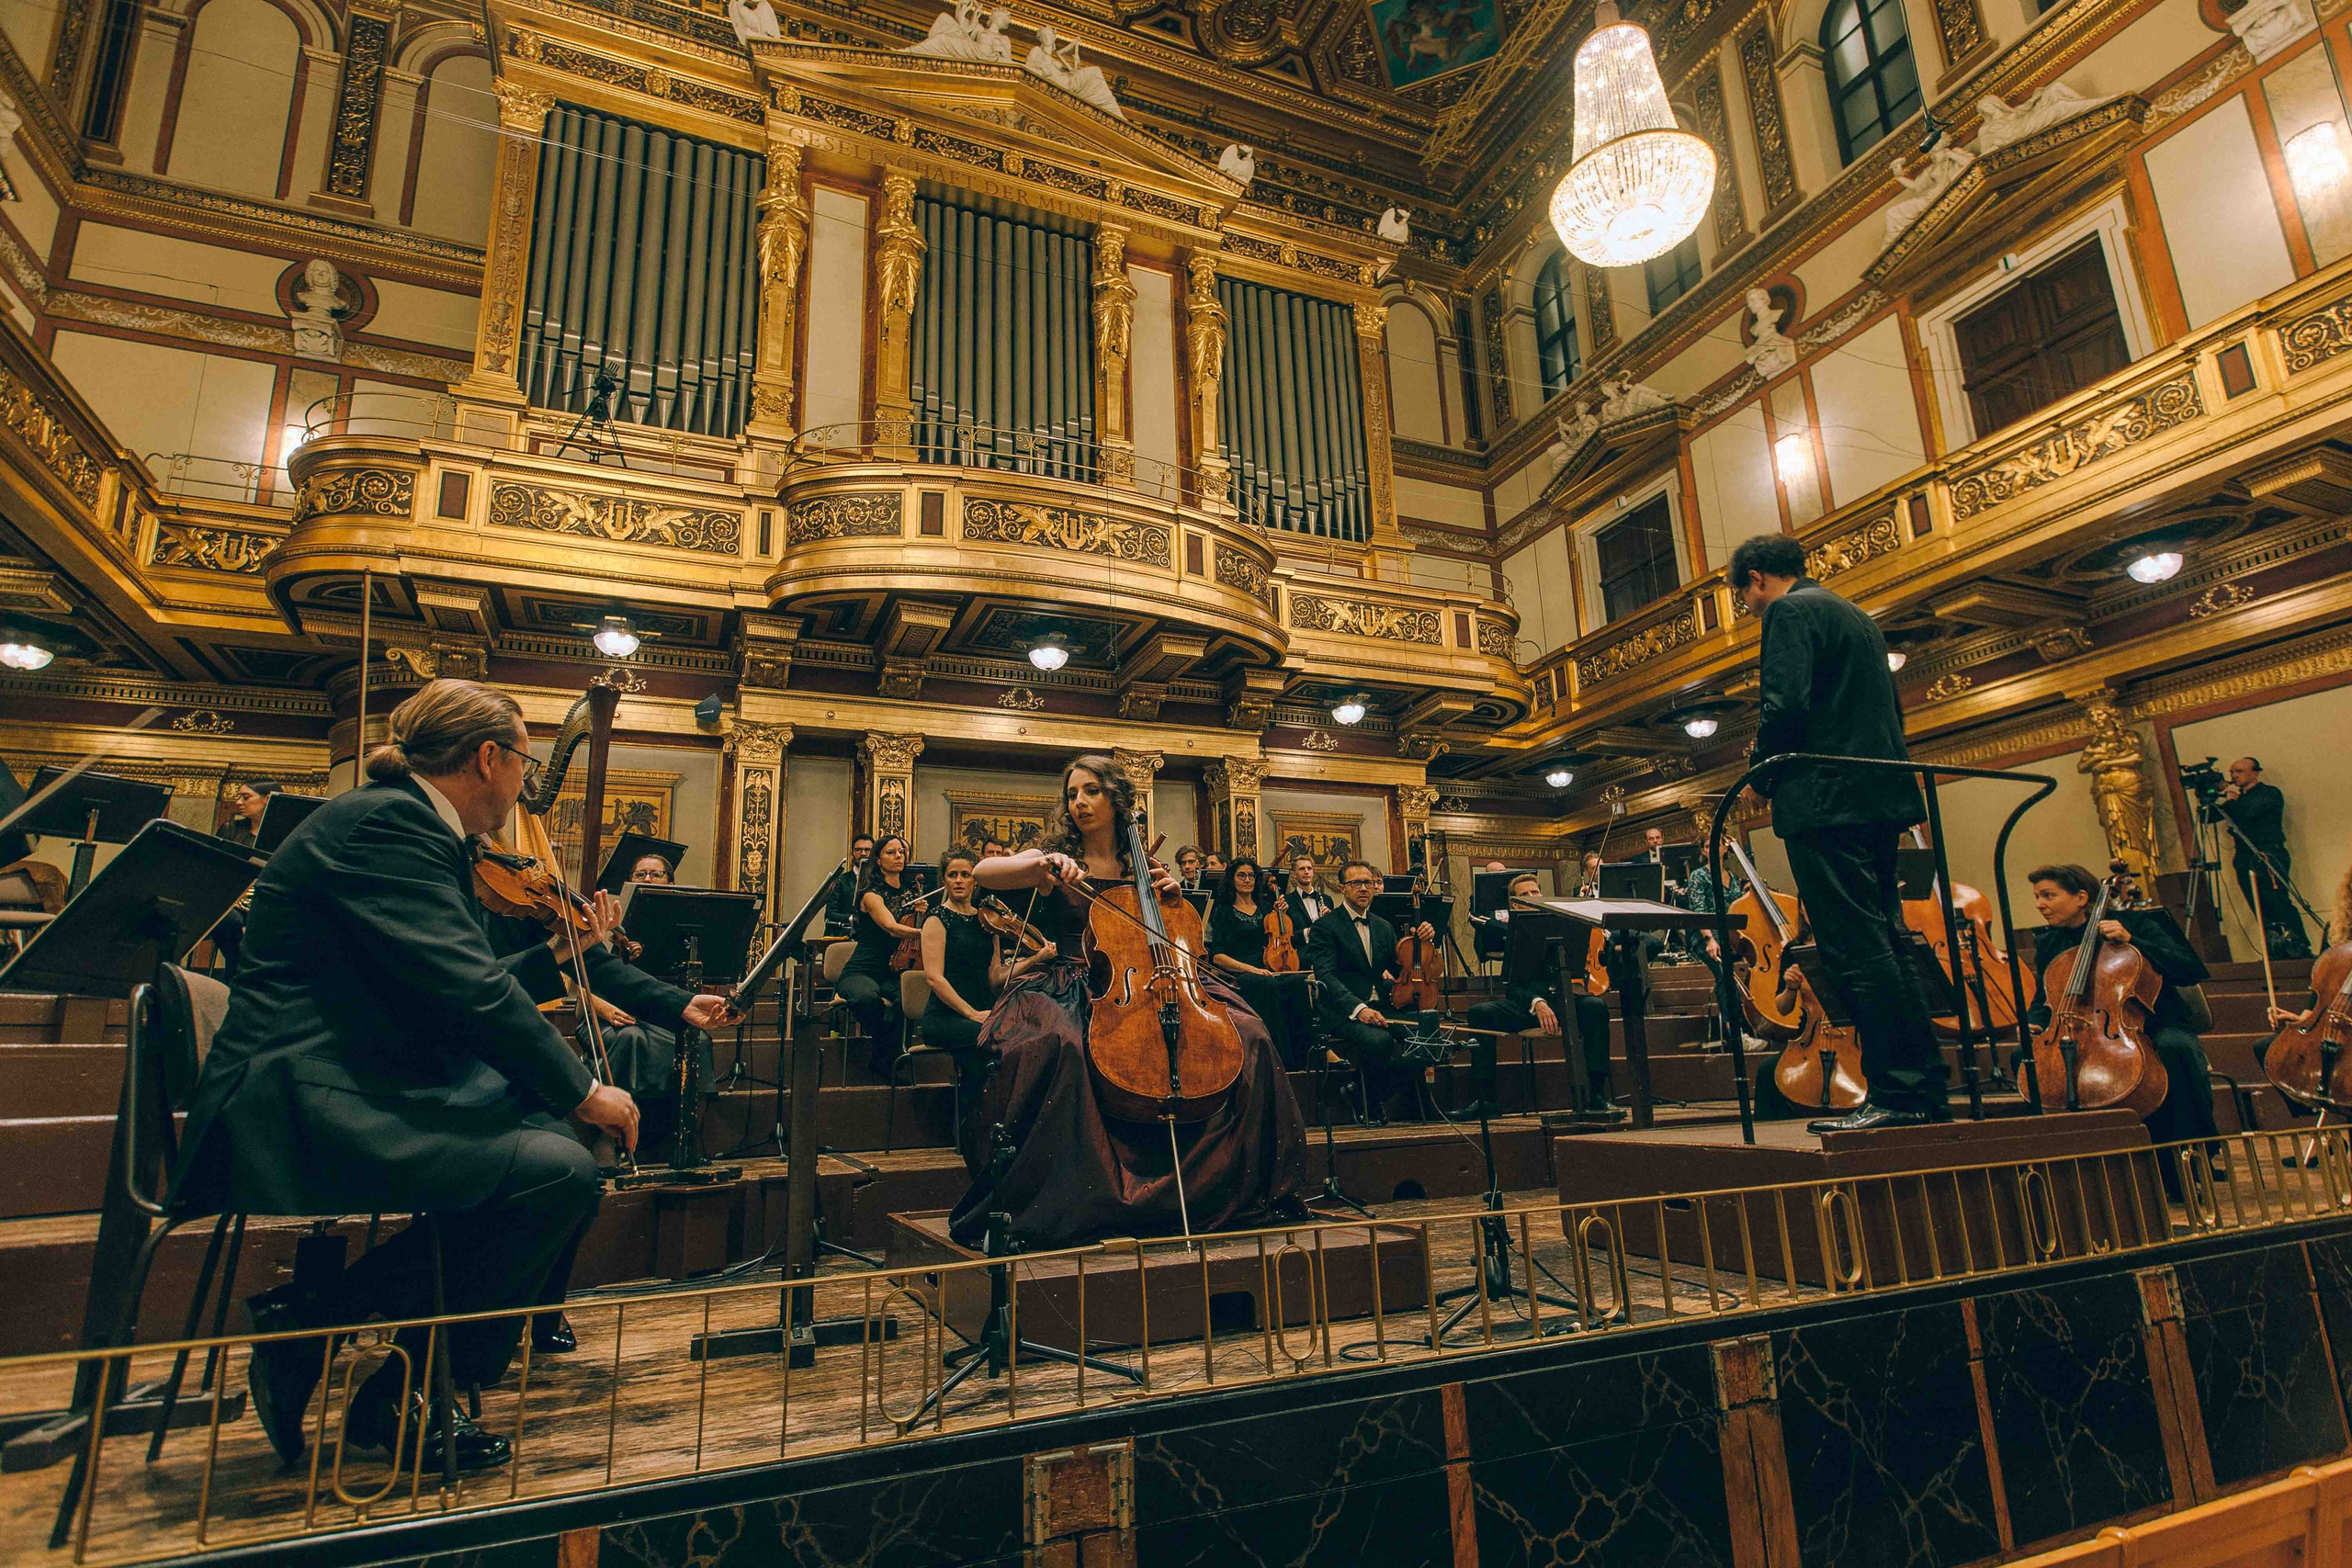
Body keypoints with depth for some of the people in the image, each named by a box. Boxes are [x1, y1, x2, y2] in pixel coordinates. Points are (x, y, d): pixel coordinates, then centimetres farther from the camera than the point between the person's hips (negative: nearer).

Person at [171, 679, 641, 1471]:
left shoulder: (411, 827, 17)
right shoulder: (386, 821, -15)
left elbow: (455, 997, 20)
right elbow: (466, 994, -22)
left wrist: (557, 952, 20)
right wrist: (582, 1089, -16)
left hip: (353, 1097, 11)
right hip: (299, 1112, -11)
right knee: (559, 1170, -24)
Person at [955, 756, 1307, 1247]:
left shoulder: (1143, 867, 16)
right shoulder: (1055, 859, 7)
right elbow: (983, 872, -12)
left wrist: (1171, 896, 4)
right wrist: (1044, 864, -29)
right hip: (1072, 989, -3)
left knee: (1248, 1035, -16)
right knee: (1055, 1043, -39)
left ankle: (1243, 1187, -3)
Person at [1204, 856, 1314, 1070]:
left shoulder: (1265, 906, 22)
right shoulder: (1223, 911, 10)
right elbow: (1217, 956, -1)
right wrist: (1251, 969, -14)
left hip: (1271, 970, 4)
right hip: (1239, 976, -4)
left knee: (1302, 982, -30)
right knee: (1268, 985, -38)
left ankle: (1302, 1055, -30)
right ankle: (1281, 1058, -35)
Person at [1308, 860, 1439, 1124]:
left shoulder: (1384, 927, 20)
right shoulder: (1325, 927, -1)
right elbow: (1326, 976, -14)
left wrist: (1423, 942, -3)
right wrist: (1358, 1008, -30)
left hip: (1381, 1006, 6)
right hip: (1344, 1012, -5)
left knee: (1428, 1027, -23)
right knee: (1378, 1040, -36)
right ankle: (1372, 1106, -6)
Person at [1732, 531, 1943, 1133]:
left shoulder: (1790, 611, -5)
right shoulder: (1856, 616, 24)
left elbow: (1785, 705, -18)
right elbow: (1890, 711, 25)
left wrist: (1759, 772, -4)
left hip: (1826, 801, -10)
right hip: (1879, 796, 10)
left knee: (1855, 951, -9)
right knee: (1885, 943, 11)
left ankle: (1897, 1091, -8)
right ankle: (1925, 1089, 14)